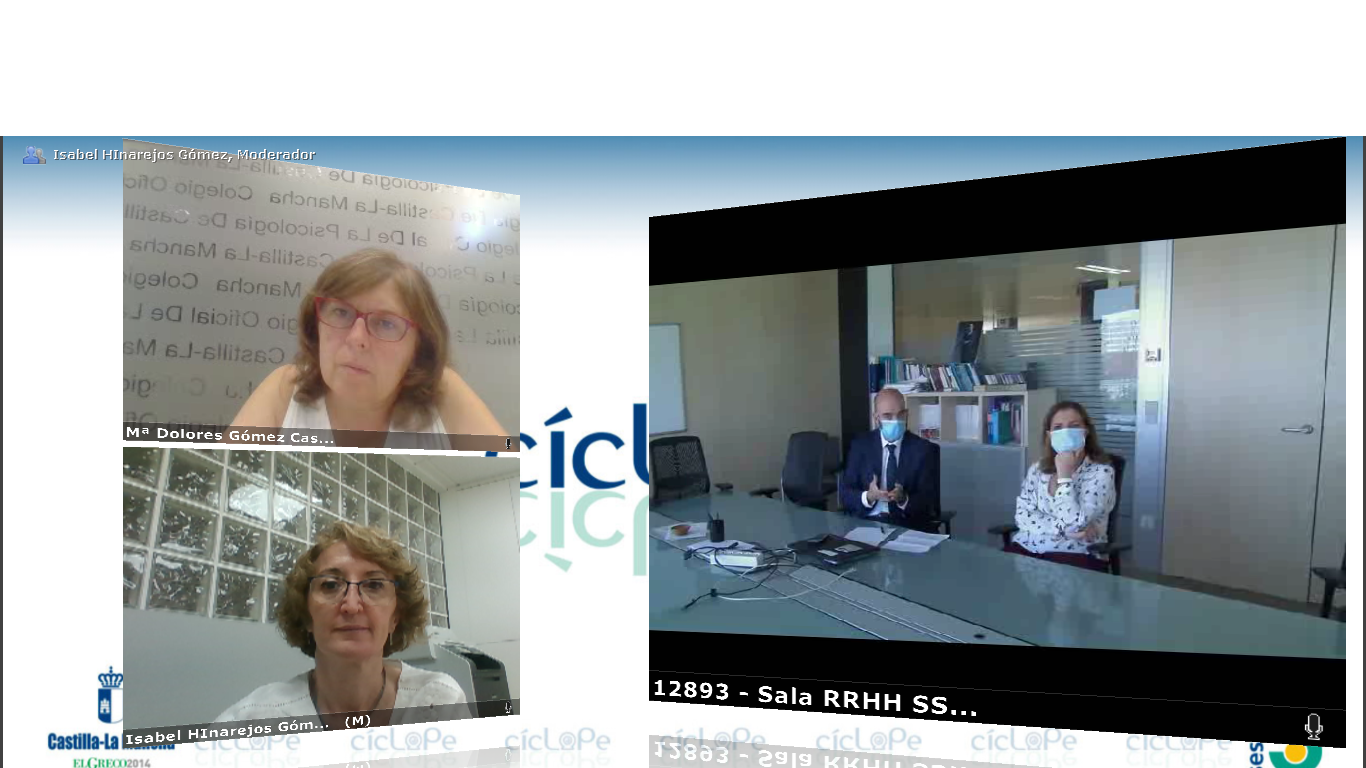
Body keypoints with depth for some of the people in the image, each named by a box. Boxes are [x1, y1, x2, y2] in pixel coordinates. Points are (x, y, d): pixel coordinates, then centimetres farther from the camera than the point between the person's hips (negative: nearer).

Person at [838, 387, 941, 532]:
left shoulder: (925, 449, 3)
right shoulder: (860, 445, 7)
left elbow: (930, 501, -2)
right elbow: (845, 495, 2)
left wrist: (903, 499, -22)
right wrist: (868, 497, -18)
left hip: (909, 525, 0)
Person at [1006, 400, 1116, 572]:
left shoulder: (1100, 471, -6)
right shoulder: (1037, 469, 9)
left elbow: (1074, 526, -16)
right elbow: (1022, 516, 1)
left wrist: (1064, 474, -13)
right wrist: (1062, 528, -13)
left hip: (1076, 553, -4)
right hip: (1028, 547, 4)